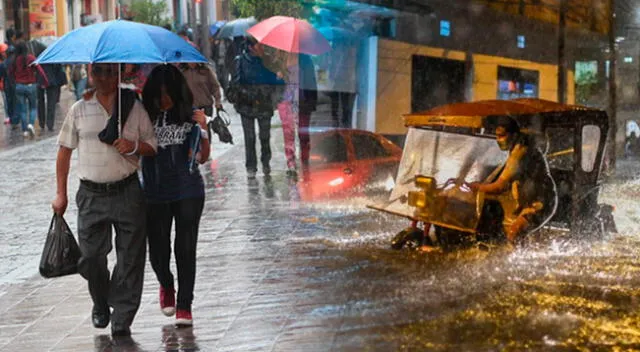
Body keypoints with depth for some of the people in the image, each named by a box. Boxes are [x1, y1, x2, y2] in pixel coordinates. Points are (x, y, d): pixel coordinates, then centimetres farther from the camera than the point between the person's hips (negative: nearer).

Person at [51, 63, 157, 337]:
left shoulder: (134, 108, 5)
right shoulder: (79, 110, 7)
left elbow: (153, 147, 8)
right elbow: (65, 151, 11)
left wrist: (134, 146, -14)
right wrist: (60, 194, 9)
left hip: (127, 192, -1)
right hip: (91, 194, 1)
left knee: (129, 258, -2)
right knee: (90, 257, 3)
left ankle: (121, 319, 7)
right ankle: (100, 305, 30)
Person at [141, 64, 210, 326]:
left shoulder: (189, 116, -3)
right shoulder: (145, 117, -2)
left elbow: (202, 157, -6)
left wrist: (202, 129, -19)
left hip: (188, 191, -1)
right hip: (155, 194, 1)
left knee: (186, 249, 0)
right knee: (158, 251, 7)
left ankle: (184, 305, 13)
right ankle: (166, 285, 41)